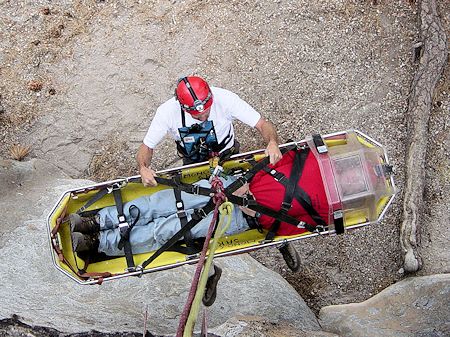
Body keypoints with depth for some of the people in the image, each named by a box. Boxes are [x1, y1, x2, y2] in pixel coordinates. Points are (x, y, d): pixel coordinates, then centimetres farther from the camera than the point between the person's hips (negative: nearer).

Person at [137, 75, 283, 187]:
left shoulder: (224, 98, -29)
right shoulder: (167, 112, -27)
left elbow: (263, 124, -23)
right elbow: (147, 147, -15)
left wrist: (272, 143, -45)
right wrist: (143, 168, -37)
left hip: (227, 156, -1)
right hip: (192, 163, 1)